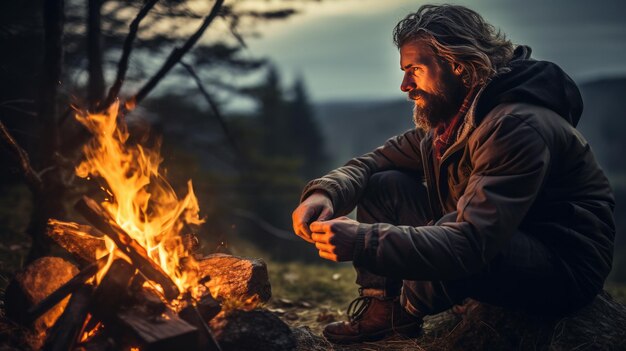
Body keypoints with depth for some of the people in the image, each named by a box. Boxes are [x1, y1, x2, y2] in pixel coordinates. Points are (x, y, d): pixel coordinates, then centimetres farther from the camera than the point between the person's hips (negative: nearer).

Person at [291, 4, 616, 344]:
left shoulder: (516, 126, -29)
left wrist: (363, 242, -41)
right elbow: (374, 162, 3)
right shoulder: (446, 118, 0)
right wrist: (324, 193, -18)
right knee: (384, 185, -1)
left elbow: (471, 243, -37)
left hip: (565, 266, -8)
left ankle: (402, 314, -3)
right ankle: (378, 310, -1)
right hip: (496, 238, 8)